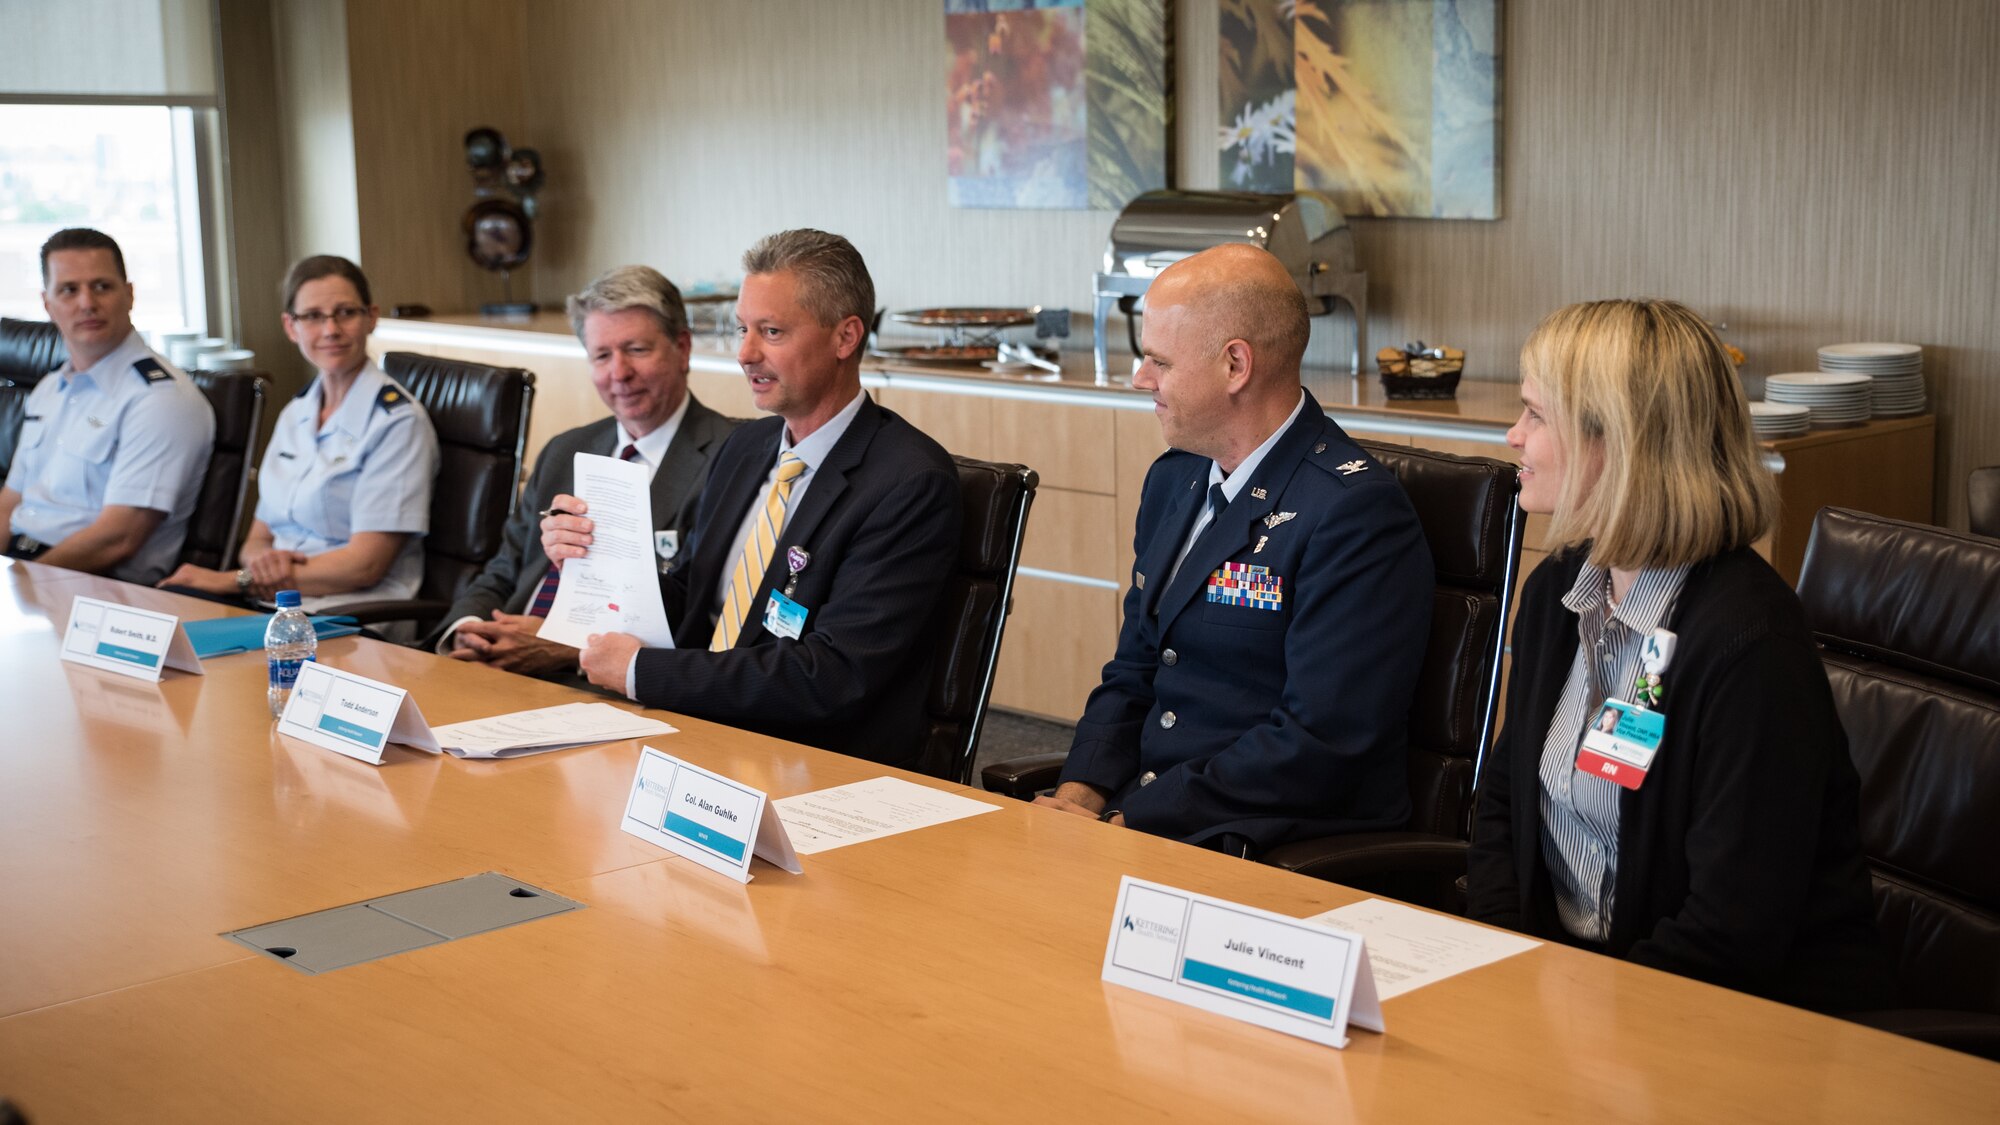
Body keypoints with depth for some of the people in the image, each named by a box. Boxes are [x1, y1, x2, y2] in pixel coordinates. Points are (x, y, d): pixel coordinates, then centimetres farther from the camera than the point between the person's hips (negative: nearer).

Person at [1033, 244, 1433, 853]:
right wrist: (1081, 792, -1)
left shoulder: (1357, 511, -14)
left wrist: (1129, 822, -19)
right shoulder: (1173, 480, 14)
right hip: (1134, 811, 8)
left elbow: (1318, 744, -20)